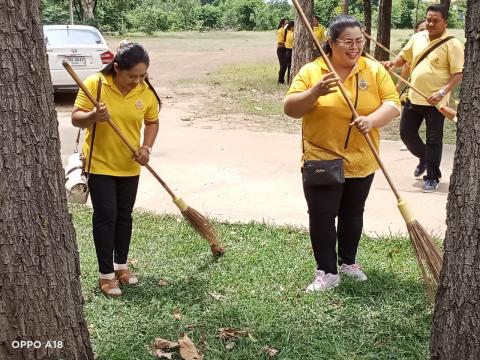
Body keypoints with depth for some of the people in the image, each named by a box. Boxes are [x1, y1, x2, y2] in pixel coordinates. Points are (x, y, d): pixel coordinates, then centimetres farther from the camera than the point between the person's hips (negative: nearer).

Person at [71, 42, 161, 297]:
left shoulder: (146, 91, -8)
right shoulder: (94, 84, -17)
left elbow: (152, 122, 6)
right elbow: (76, 119, -13)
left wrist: (146, 147, -12)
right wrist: (93, 116, -35)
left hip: (130, 167, 4)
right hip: (100, 164, -3)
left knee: (124, 217, 14)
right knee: (105, 218, -1)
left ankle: (121, 265, 31)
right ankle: (106, 274, 11)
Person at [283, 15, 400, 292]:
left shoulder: (375, 70, -2)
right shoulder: (311, 71, -7)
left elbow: (393, 104, -7)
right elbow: (290, 109, -11)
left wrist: (372, 120, -28)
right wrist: (316, 91, -27)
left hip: (361, 162, 2)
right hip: (321, 161, -2)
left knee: (353, 215, 17)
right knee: (321, 217, -1)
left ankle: (348, 261, 37)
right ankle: (327, 272, 13)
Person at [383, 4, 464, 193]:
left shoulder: (452, 44, -12)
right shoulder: (417, 37, 5)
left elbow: (458, 74, -14)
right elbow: (403, 57, 17)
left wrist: (442, 92, -26)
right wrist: (392, 63, -5)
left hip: (435, 101, -6)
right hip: (414, 97, 6)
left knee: (433, 140, 3)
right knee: (406, 133, 14)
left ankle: (432, 178, 17)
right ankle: (424, 158, 39)